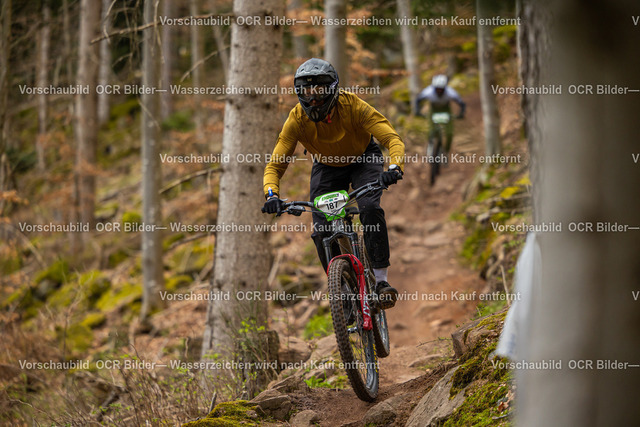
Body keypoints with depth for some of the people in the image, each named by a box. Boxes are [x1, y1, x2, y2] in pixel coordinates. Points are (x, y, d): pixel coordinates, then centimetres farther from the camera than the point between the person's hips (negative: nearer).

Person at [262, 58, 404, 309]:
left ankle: (381, 280, -21)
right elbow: (275, 164, -24)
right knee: (322, 231, -15)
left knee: (370, 209, -29)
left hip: (363, 161, -2)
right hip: (327, 167, 2)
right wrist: (272, 195, -43)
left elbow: (392, 139, -36)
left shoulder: (352, 106, -31)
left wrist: (394, 168, -56)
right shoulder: (297, 119, -25)